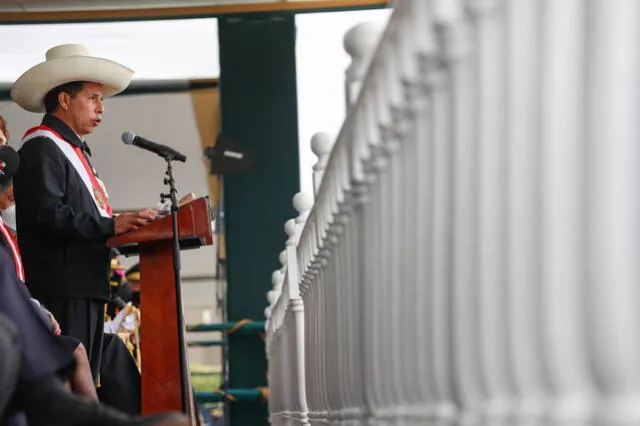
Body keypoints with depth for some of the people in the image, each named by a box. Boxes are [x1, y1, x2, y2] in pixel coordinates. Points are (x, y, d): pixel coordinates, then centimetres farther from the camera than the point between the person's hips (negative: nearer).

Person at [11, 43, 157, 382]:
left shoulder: (75, 150, 25)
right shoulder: (41, 147, -7)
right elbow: (47, 214, -20)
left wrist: (129, 224, 11)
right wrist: (111, 225, -23)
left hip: (89, 287, 10)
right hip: (62, 289, -10)